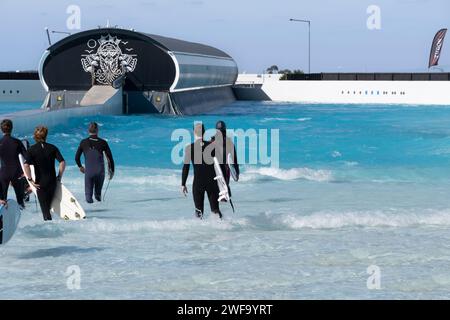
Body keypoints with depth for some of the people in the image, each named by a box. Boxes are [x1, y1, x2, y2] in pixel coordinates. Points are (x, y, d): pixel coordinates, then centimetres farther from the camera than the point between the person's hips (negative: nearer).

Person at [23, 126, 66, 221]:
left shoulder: (32, 149, -7)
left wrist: (30, 180, -12)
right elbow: (62, 162, -8)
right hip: (52, 180, 3)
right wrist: (59, 176, 1)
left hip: (40, 182, -3)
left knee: (44, 207, 3)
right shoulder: (52, 148, 0)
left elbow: (26, 165, -20)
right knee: (48, 205, 22)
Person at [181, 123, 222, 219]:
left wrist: (183, 184, 1)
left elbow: (186, 167, -7)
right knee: (215, 207, 7)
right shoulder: (212, 145, -2)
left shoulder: (189, 148, -7)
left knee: (199, 210, 9)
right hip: (212, 181, 1)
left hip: (198, 183, -1)